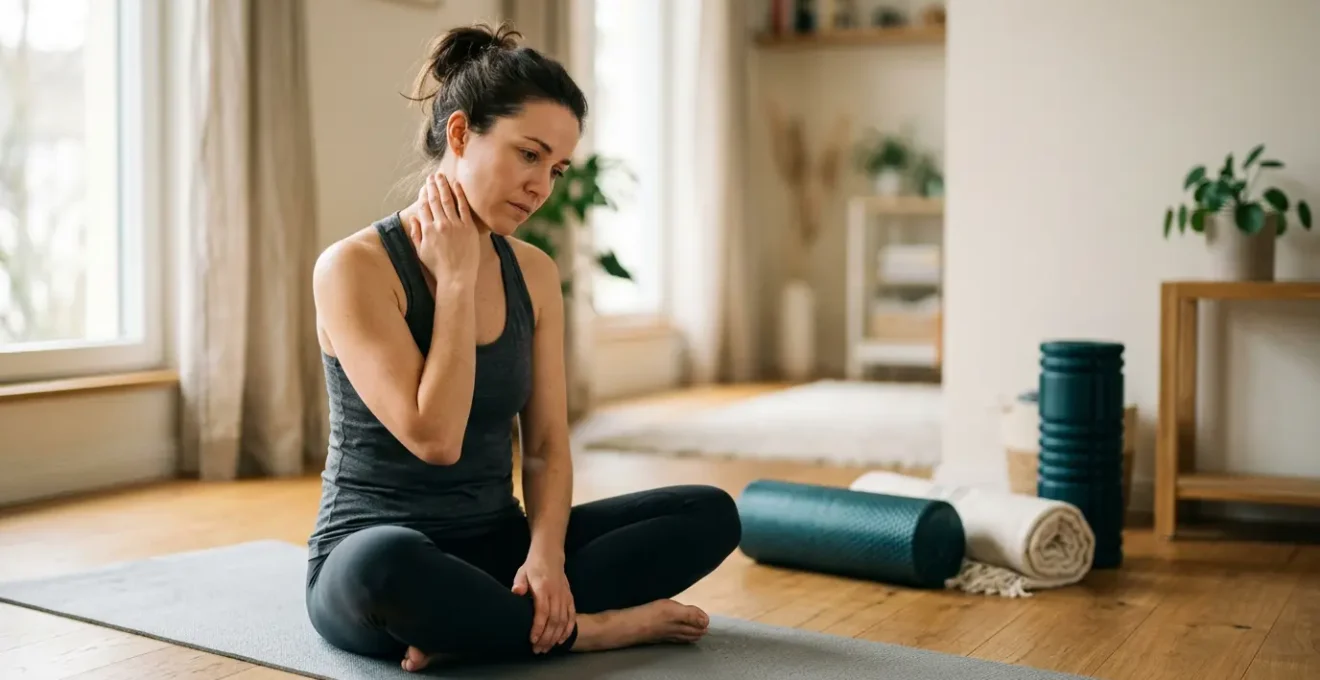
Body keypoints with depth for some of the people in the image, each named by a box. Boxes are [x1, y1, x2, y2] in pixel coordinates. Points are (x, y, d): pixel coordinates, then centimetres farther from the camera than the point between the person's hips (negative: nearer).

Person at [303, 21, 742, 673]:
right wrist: (456, 279, -17)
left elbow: (546, 446, 3)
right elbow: (434, 437, -23)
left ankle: (469, 622, -18)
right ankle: (584, 628, -16)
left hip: (496, 544, 6)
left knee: (711, 513, -9)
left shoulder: (534, 274, 4)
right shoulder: (355, 267, -15)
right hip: (371, 558, -6)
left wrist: (545, 552, -16)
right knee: (388, 566, -43)